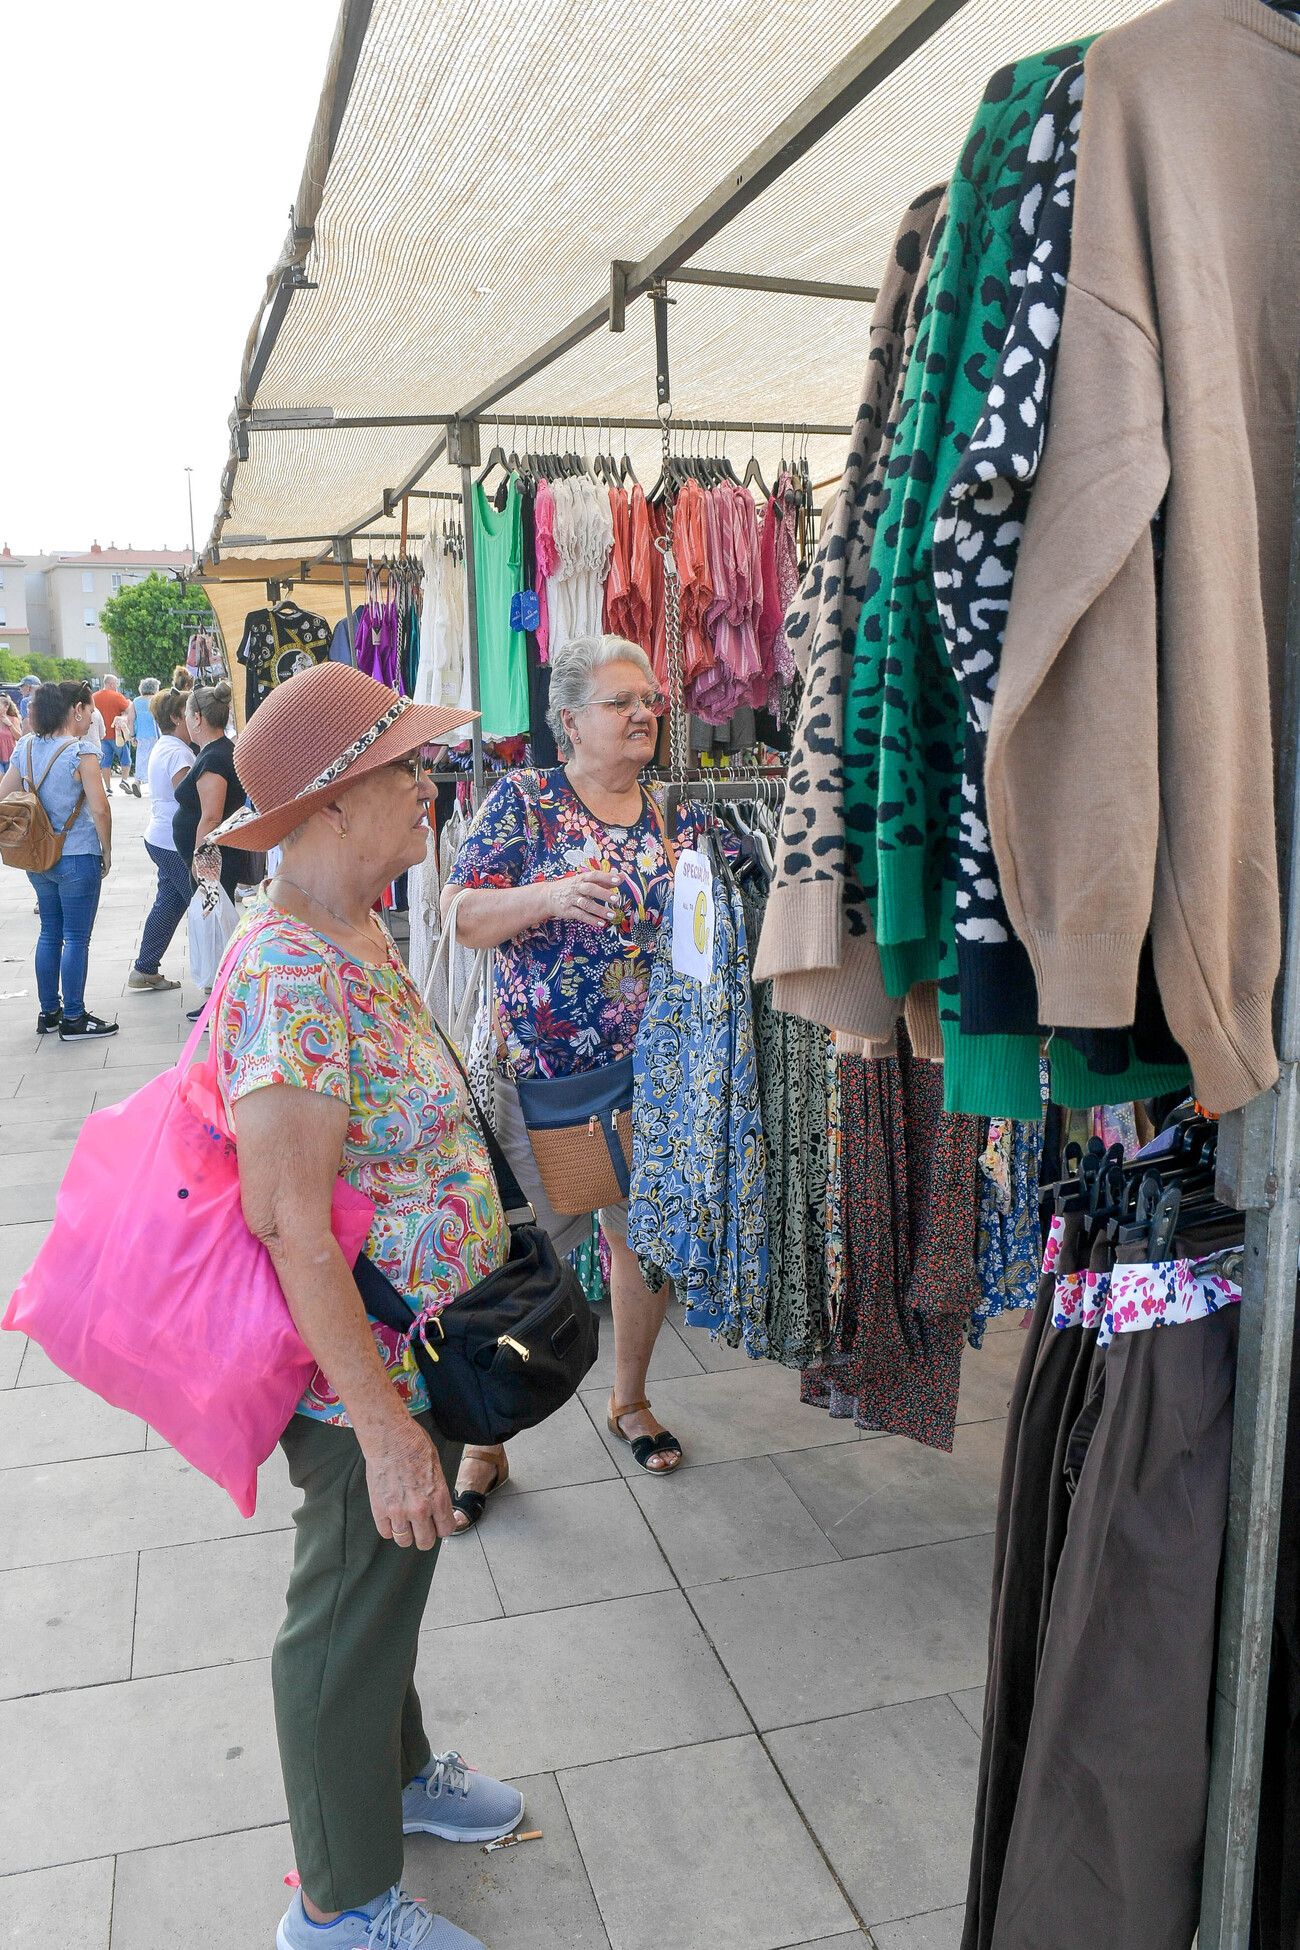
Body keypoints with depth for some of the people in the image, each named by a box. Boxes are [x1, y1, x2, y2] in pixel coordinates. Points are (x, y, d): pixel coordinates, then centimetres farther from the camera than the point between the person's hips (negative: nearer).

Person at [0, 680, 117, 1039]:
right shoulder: (81, 751, -16)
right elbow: (100, 809, -19)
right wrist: (106, 853, -7)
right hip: (77, 859, -7)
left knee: (50, 933, 17)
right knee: (77, 939, 2)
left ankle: (49, 1012, 25)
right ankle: (73, 1019, 9)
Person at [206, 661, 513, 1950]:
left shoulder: (357, 936, 3)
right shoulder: (290, 977, -28)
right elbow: (290, 1227, -29)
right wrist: (386, 1427, -25)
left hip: (421, 1354, 9)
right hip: (365, 1378, -9)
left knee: (386, 1592, 28)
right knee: (351, 1619, 12)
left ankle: (393, 1771, 53)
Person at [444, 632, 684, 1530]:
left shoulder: (666, 816, 6)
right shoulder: (523, 800, -6)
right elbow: (460, 915, -12)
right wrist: (550, 896, -27)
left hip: (651, 1076, 5)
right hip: (540, 1075, -4)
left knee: (650, 1237, 16)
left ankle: (631, 1399, 41)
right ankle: (485, 1440, 23)